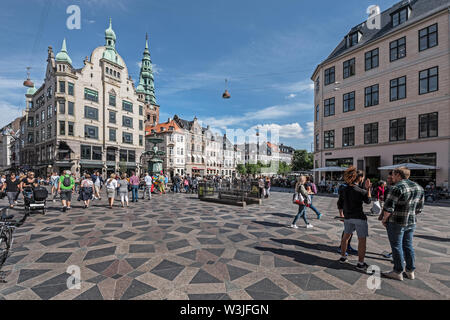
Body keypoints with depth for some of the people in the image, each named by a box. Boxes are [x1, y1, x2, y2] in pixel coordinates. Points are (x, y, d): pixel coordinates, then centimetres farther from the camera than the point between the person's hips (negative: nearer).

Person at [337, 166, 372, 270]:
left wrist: (341, 215, 19)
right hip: (359, 217, -5)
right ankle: (360, 263, 13)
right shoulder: (361, 191, -17)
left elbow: (340, 204, 6)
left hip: (347, 217, 5)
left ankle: (343, 257, 31)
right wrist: (368, 189, 1)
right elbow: (368, 201, 4)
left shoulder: (343, 190, -2)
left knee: (346, 236, 20)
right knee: (362, 240, 6)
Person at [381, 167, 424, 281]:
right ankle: (410, 271, 30)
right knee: (408, 246, 19)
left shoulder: (397, 188, -21)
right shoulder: (419, 187, 5)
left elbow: (388, 207, -22)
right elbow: (419, 208, 11)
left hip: (396, 223, -7)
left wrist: (384, 219, -8)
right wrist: (410, 215, 20)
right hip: (412, 222, 8)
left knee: (397, 247, 5)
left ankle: (398, 272, 16)